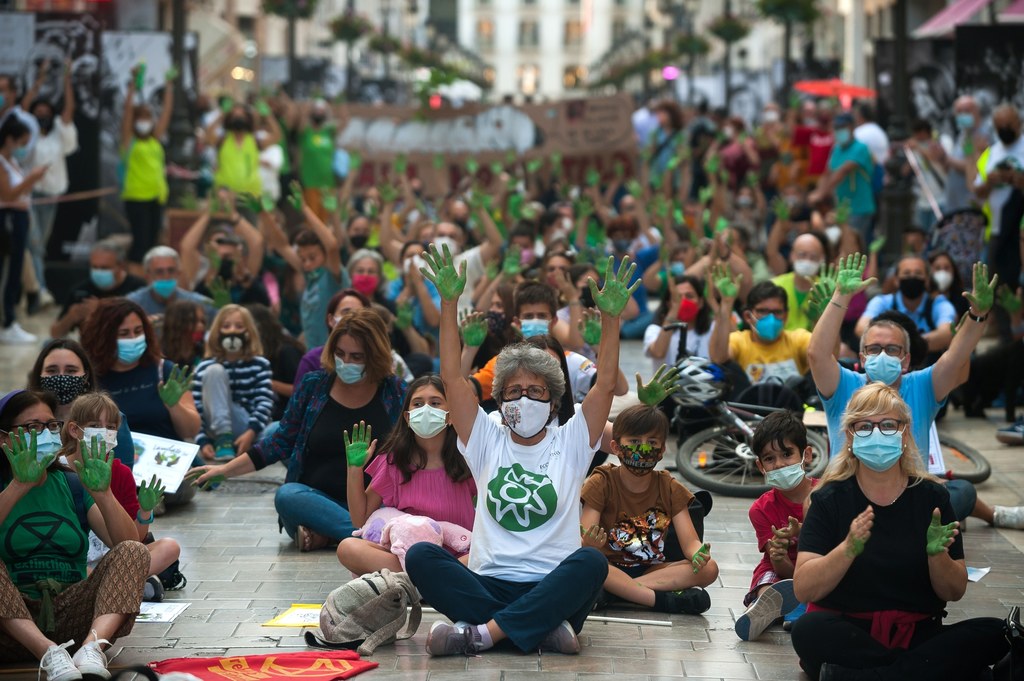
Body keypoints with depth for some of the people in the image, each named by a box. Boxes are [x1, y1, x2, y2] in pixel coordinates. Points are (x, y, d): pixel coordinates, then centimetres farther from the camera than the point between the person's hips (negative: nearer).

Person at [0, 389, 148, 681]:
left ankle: (92, 647, -41)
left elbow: (128, 544, 3)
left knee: (133, 552, -17)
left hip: (71, 610, 3)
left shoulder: (70, 484, 15)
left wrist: (102, 493, -12)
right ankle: (50, 654, -42)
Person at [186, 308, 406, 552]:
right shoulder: (313, 385, 7)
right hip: (315, 499, 1)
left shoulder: (394, 391, 4)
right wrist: (225, 470, 8)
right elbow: (281, 442, 13)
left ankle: (323, 536, -27)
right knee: (286, 496, -35)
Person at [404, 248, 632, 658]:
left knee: (591, 562, -34)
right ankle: (540, 631, -35)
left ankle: (482, 633, -39)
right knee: (421, 556, -26)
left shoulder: (569, 445, 13)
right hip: (489, 584, 1)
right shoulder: (488, 443, 16)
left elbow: (605, 385, 2)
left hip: (554, 590, -1)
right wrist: (449, 303, 0)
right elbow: (452, 378, 7)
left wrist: (611, 318, -9)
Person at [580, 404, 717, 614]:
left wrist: (698, 555, -29)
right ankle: (662, 600, -33)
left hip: (652, 568, 4)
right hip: (610, 568, -3)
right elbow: (584, 540, -14)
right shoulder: (602, 483, -4)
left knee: (709, 569, -22)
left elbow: (689, 541, -3)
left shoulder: (669, 488, 5)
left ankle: (614, 593, -30)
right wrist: (590, 544, -40)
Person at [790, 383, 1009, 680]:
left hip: (916, 635, 3)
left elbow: (954, 593, 4)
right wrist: (849, 548, -26)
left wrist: (937, 554, -17)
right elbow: (803, 590, -10)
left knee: (994, 632, -24)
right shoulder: (829, 499, 0)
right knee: (809, 630, -34)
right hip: (847, 638, -3)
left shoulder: (933, 497, 4)